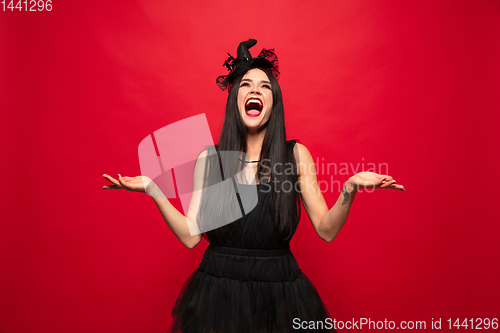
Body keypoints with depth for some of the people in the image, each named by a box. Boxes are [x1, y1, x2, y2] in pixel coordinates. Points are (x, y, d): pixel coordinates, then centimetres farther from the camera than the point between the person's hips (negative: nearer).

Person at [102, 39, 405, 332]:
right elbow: (190, 236, -5)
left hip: (278, 289, 0)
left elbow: (327, 230, -6)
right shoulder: (209, 159, -1)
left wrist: (350, 188, -21)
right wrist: (153, 188, -12)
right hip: (217, 287, 1)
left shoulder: (297, 154, -3)